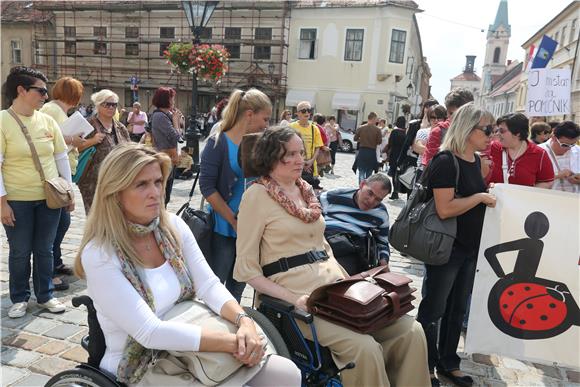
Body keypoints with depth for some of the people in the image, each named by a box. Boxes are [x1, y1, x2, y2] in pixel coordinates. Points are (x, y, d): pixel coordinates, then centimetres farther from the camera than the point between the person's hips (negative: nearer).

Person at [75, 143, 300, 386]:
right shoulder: (99, 255, -19)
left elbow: (209, 285, -6)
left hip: (188, 351, 5)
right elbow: (149, 332, -25)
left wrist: (244, 322, -25)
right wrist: (232, 341, -27)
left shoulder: (174, 226, -2)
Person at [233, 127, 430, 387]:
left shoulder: (306, 189, 16)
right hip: (298, 293, -6)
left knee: (410, 331, -10)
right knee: (364, 348, -26)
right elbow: (246, 268, -7)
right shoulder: (257, 195, -4)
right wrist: (292, 298, -17)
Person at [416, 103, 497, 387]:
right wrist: (481, 197, -18)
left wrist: (489, 194, 7)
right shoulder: (446, 161, -19)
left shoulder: (475, 160, 8)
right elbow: (445, 209, -26)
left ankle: (448, 362, 36)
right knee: (433, 308, 6)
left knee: (458, 308, 19)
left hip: (470, 248, 9)